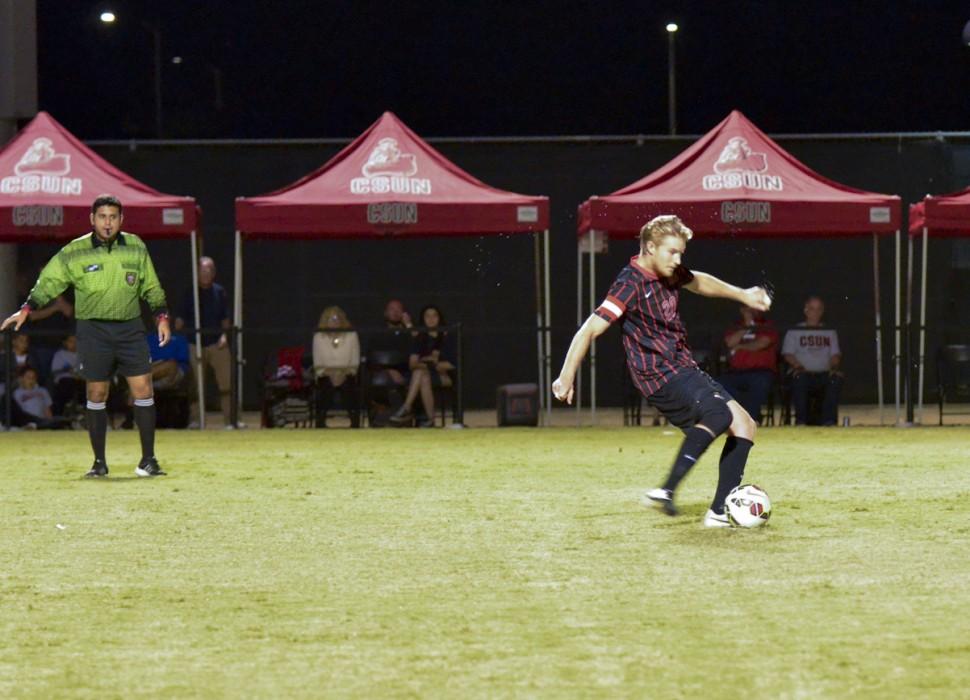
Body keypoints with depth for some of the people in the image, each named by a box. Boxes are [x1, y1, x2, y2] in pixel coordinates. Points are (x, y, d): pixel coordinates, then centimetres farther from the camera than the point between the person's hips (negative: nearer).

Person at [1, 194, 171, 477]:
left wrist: (161, 316, 8)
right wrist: (26, 309, -6)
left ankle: (148, 460, 2)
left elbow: (151, 287, 14)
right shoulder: (74, 252, -2)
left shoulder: (136, 247, 5)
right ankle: (99, 462, 10)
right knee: (96, 394, 1)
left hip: (130, 328, 1)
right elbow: (49, 281, 2)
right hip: (93, 329, -1)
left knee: (142, 388, -6)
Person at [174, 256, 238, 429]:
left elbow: (225, 317, 10)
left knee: (226, 382, -4)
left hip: (217, 343, 1)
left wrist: (224, 335, -3)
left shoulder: (219, 291, 6)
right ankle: (195, 419, 9)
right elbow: (181, 318, 3)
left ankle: (229, 419, 0)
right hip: (195, 343, -1)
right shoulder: (190, 293, 2)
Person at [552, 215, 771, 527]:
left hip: (684, 369, 9)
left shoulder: (669, 273, 8)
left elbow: (698, 282, 32)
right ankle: (666, 491, -35)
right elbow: (589, 330, -20)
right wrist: (566, 378, -21)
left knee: (744, 425, 4)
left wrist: (742, 295, 34)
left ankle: (720, 512, 1)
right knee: (719, 414, -31)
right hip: (661, 376, -9)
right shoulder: (631, 284, -17)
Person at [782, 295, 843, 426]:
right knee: (799, 379, -38)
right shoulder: (794, 332, 16)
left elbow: (835, 354, 14)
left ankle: (829, 420, -34)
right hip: (804, 373, -1)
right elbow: (788, 354, 4)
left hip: (824, 373, 2)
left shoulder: (830, 332, 23)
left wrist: (834, 367, -9)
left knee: (836, 379, -33)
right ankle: (801, 420, -35)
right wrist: (798, 366, -16)